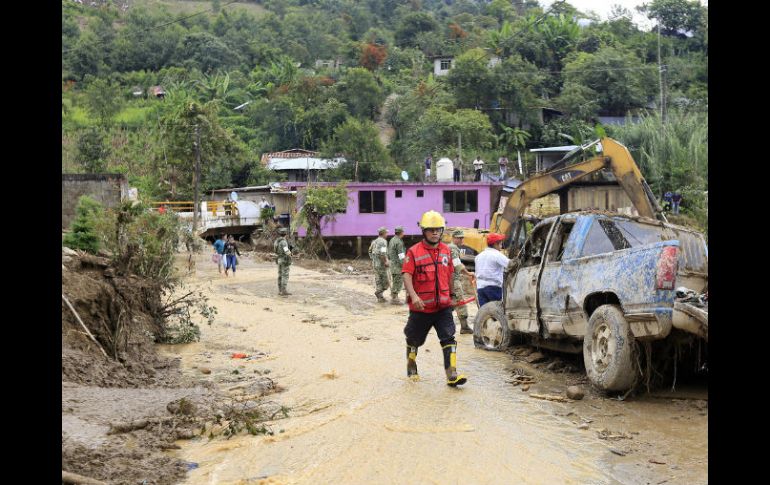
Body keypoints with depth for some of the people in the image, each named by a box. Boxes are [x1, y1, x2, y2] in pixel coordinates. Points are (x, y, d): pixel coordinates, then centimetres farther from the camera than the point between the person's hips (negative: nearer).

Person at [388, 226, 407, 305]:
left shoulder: (392, 240, 14)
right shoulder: (399, 242, -16)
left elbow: (389, 253, 21)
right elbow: (401, 255, -18)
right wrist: (404, 265, -15)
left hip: (392, 263, 10)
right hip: (398, 265, -10)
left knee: (395, 281, 17)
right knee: (398, 281, -6)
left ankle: (393, 297, 22)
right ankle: (394, 298, -6)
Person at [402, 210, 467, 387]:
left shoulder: (446, 250, 7)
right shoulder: (414, 252, -9)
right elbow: (407, 275, -17)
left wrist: (451, 295, 25)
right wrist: (413, 296, -32)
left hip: (443, 306, 3)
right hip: (421, 307, -3)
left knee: (449, 339, -9)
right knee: (414, 340, 14)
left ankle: (452, 375, -11)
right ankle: (411, 367, 39)